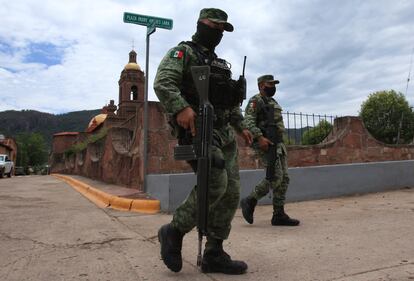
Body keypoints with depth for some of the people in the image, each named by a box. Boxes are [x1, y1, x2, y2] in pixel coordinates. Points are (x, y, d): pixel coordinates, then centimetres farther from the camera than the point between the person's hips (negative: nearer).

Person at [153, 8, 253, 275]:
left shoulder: (221, 63, 28)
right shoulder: (183, 52, 4)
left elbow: (231, 101, 31)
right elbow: (162, 82, -14)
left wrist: (242, 126, 20)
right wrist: (181, 107, -31)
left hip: (224, 133, 8)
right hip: (197, 130, -8)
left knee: (231, 191, 0)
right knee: (216, 184, -23)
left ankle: (214, 255, 9)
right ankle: (174, 232, -2)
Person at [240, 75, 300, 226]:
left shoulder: (274, 102, 24)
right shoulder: (255, 101, -3)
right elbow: (248, 121, -16)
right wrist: (259, 137, -29)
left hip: (278, 143, 9)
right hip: (265, 143, -9)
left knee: (284, 179, 3)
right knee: (275, 177, -16)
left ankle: (279, 215, 7)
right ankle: (249, 201, -1)